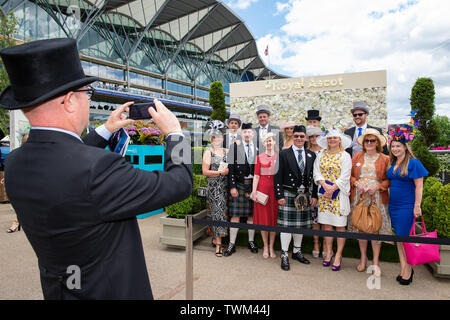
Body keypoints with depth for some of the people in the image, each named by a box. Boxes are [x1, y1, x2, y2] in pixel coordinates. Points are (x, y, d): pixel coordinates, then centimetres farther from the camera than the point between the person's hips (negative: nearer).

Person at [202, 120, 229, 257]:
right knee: (217, 211, -6)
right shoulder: (208, 152, -2)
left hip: (224, 186, 5)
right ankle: (218, 243, 1)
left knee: (220, 211, 9)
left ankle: (215, 237, 26)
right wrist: (220, 172, -15)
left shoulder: (227, 151, 12)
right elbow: (205, 171, -9)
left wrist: (228, 171, -7)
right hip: (213, 186, -4)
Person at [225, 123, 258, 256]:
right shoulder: (235, 147, 1)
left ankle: (251, 241, 25)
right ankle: (232, 244, 11)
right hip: (238, 185, -2)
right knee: (235, 215, 0)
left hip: (253, 185, 2)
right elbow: (231, 168, -3)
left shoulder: (257, 148, 8)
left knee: (252, 214, 10)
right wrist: (232, 187, -9)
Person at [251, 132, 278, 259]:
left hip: (275, 189, 1)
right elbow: (256, 175, 0)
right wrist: (254, 191, -8)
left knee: (274, 217, 6)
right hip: (262, 188, 0)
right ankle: (265, 246, 19)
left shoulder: (278, 157, 6)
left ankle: (271, 247, 19)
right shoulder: (259, 157, 4)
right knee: (263, 217, 5)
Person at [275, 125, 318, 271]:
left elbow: (314, 177, 10)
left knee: (301, 225, 13)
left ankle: (297, 251, 29)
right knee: (286, 225, -1)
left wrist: (314, 195, 5)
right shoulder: (284, 154, -3)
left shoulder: (311, 155, 9)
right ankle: (284, 255, 10)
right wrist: (279, 196, -11)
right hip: (288, 195, -4)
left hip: (305, 195, 4)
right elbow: (278, 176, -6)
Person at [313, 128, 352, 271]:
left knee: (340, 225, 0)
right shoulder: (321, 155, 10)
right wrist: (325, 185, -11)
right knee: (326, 223, 7)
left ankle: (338, 255, 10)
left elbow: (345, 176, -8)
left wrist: (332, 189, -14)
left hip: (339, 194, -3)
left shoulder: (345, 156, -1)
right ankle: (328, 252, 18)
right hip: (324, 193, 3)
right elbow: (317, 172, 4)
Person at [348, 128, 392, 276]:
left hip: (377, 197, -2)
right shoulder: (357, 157, 9)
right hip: (359, 196, 2)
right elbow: (350, 175, 9)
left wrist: (377, 186, -13)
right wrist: (357, 183, -10)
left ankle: (376, 262, 14)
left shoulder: (385, 159, 4)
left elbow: (389, 179, 3)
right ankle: (363, 258, 23)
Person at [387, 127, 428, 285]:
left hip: (407, 207, -7)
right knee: (398, 238, 12)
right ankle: (403, 268, 24)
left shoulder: (413, 163, -9)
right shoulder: (392, 164, 10)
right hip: (393, 206, 7)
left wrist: (417, 206, -15)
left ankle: (408, 270, 15)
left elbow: (419, 186, -11)